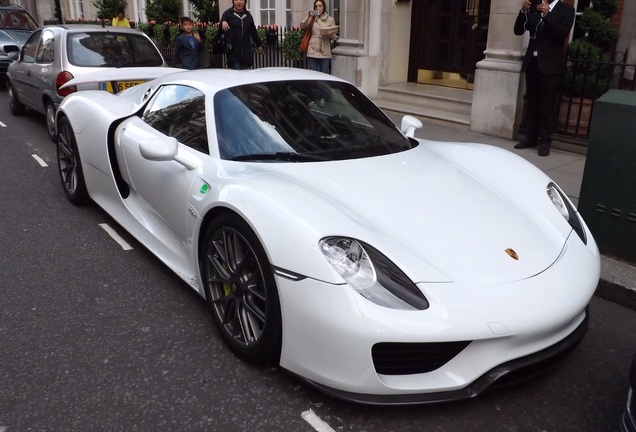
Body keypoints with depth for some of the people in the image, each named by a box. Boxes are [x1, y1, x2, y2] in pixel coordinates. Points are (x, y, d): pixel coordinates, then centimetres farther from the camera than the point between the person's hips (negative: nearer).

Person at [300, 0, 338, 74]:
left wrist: (330, 35, -14)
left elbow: (334, 37, 8)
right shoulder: (312, 19, 13)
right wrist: (308, 17, -12)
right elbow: (302, 27, -1)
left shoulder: (330, 19, 9)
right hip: (312, 52, 1)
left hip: (325, 53, 0)